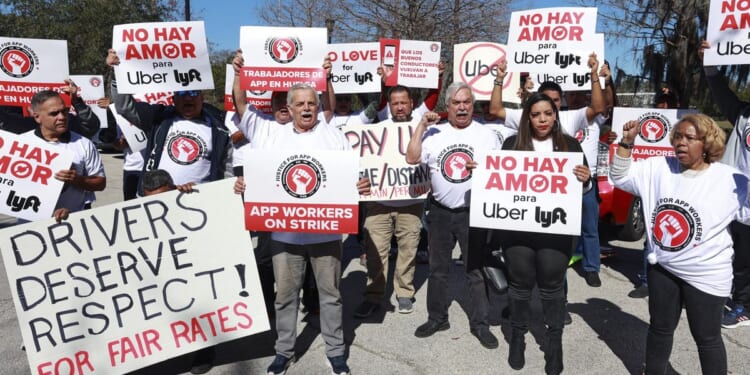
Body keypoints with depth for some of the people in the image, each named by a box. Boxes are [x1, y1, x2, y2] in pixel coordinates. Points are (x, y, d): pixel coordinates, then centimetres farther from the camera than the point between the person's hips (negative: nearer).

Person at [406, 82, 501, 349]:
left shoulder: (487, 135, 2)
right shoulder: (434, 133, 3)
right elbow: (412, 158, -8)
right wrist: (422, 125, -8)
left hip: (473, 213, -2)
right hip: (440, 212, 2)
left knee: (476, 270, 6)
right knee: (438, 269, 13)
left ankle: (480, 324, 21)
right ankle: (437, 318, 29)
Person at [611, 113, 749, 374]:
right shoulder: (658, 168, -2)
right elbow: (620, 177, 0)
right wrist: (627, 142, -12)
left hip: (706, 275, -3)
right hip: (662, 267, 3)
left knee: (707, 337, 12)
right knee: (660, 329, 21)